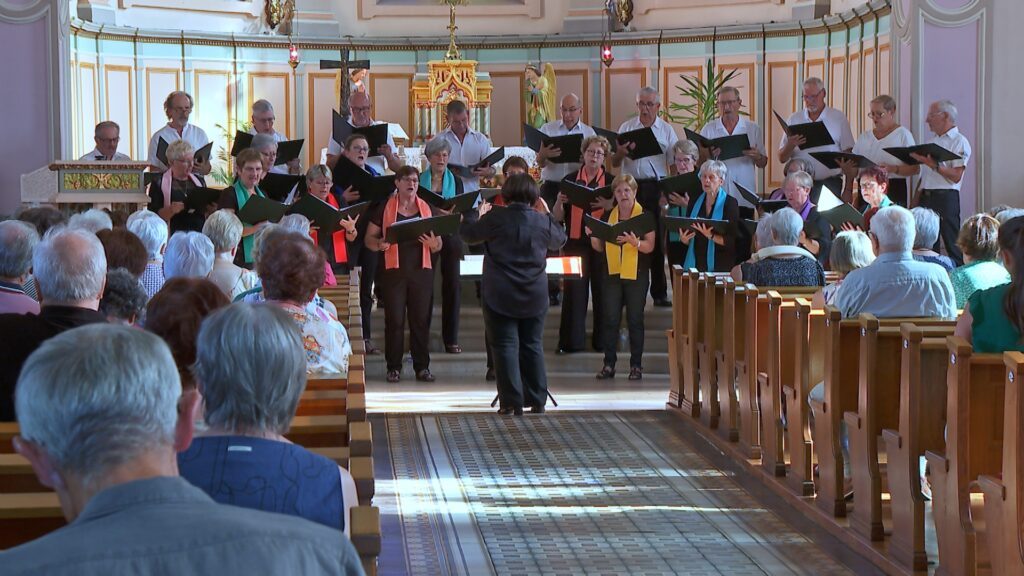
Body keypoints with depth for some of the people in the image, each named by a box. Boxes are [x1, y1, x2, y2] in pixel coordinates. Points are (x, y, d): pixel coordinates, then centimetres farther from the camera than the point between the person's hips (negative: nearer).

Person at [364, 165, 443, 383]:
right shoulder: (384, 208, 4)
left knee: (421, 319, 2)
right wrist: (380, 244, -17)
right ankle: (394, 367, 5)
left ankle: (422, 367, 9)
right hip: (394, 271, -2)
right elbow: (369, 238, 5)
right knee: (394, 320, -3)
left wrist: (434, 244, -9)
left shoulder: (427, 208, 12)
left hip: (421, 270, 2)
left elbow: (438, 244, 14)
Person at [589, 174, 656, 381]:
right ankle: (609, 364, 4)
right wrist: (593, 236, -7)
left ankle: (636, 364, 7)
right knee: (610, 319, 0)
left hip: (636, 275, -3)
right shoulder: (608, 216, 9)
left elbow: (650, 246, -7)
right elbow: (600, 247, 13)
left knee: (635, 319, 1)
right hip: (613, 273, 3)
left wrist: (635, 242, -26)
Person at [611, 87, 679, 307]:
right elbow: (614, 164, 10)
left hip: (657, 187, 0)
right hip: (631, 187, 1)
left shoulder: (667, 130, 8)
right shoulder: (626, 127, 9)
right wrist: (620, 153, -13)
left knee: (657, 238, 0)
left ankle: (659, 292, 5)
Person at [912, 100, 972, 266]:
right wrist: (915, 201, 13)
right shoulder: (932, 142, 20)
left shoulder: (959, 142, -4)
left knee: (952, 244, -9)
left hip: (946, 197, -7)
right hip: (926, 197, 7)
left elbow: (956, 176, -14)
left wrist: (933, 165, -21)